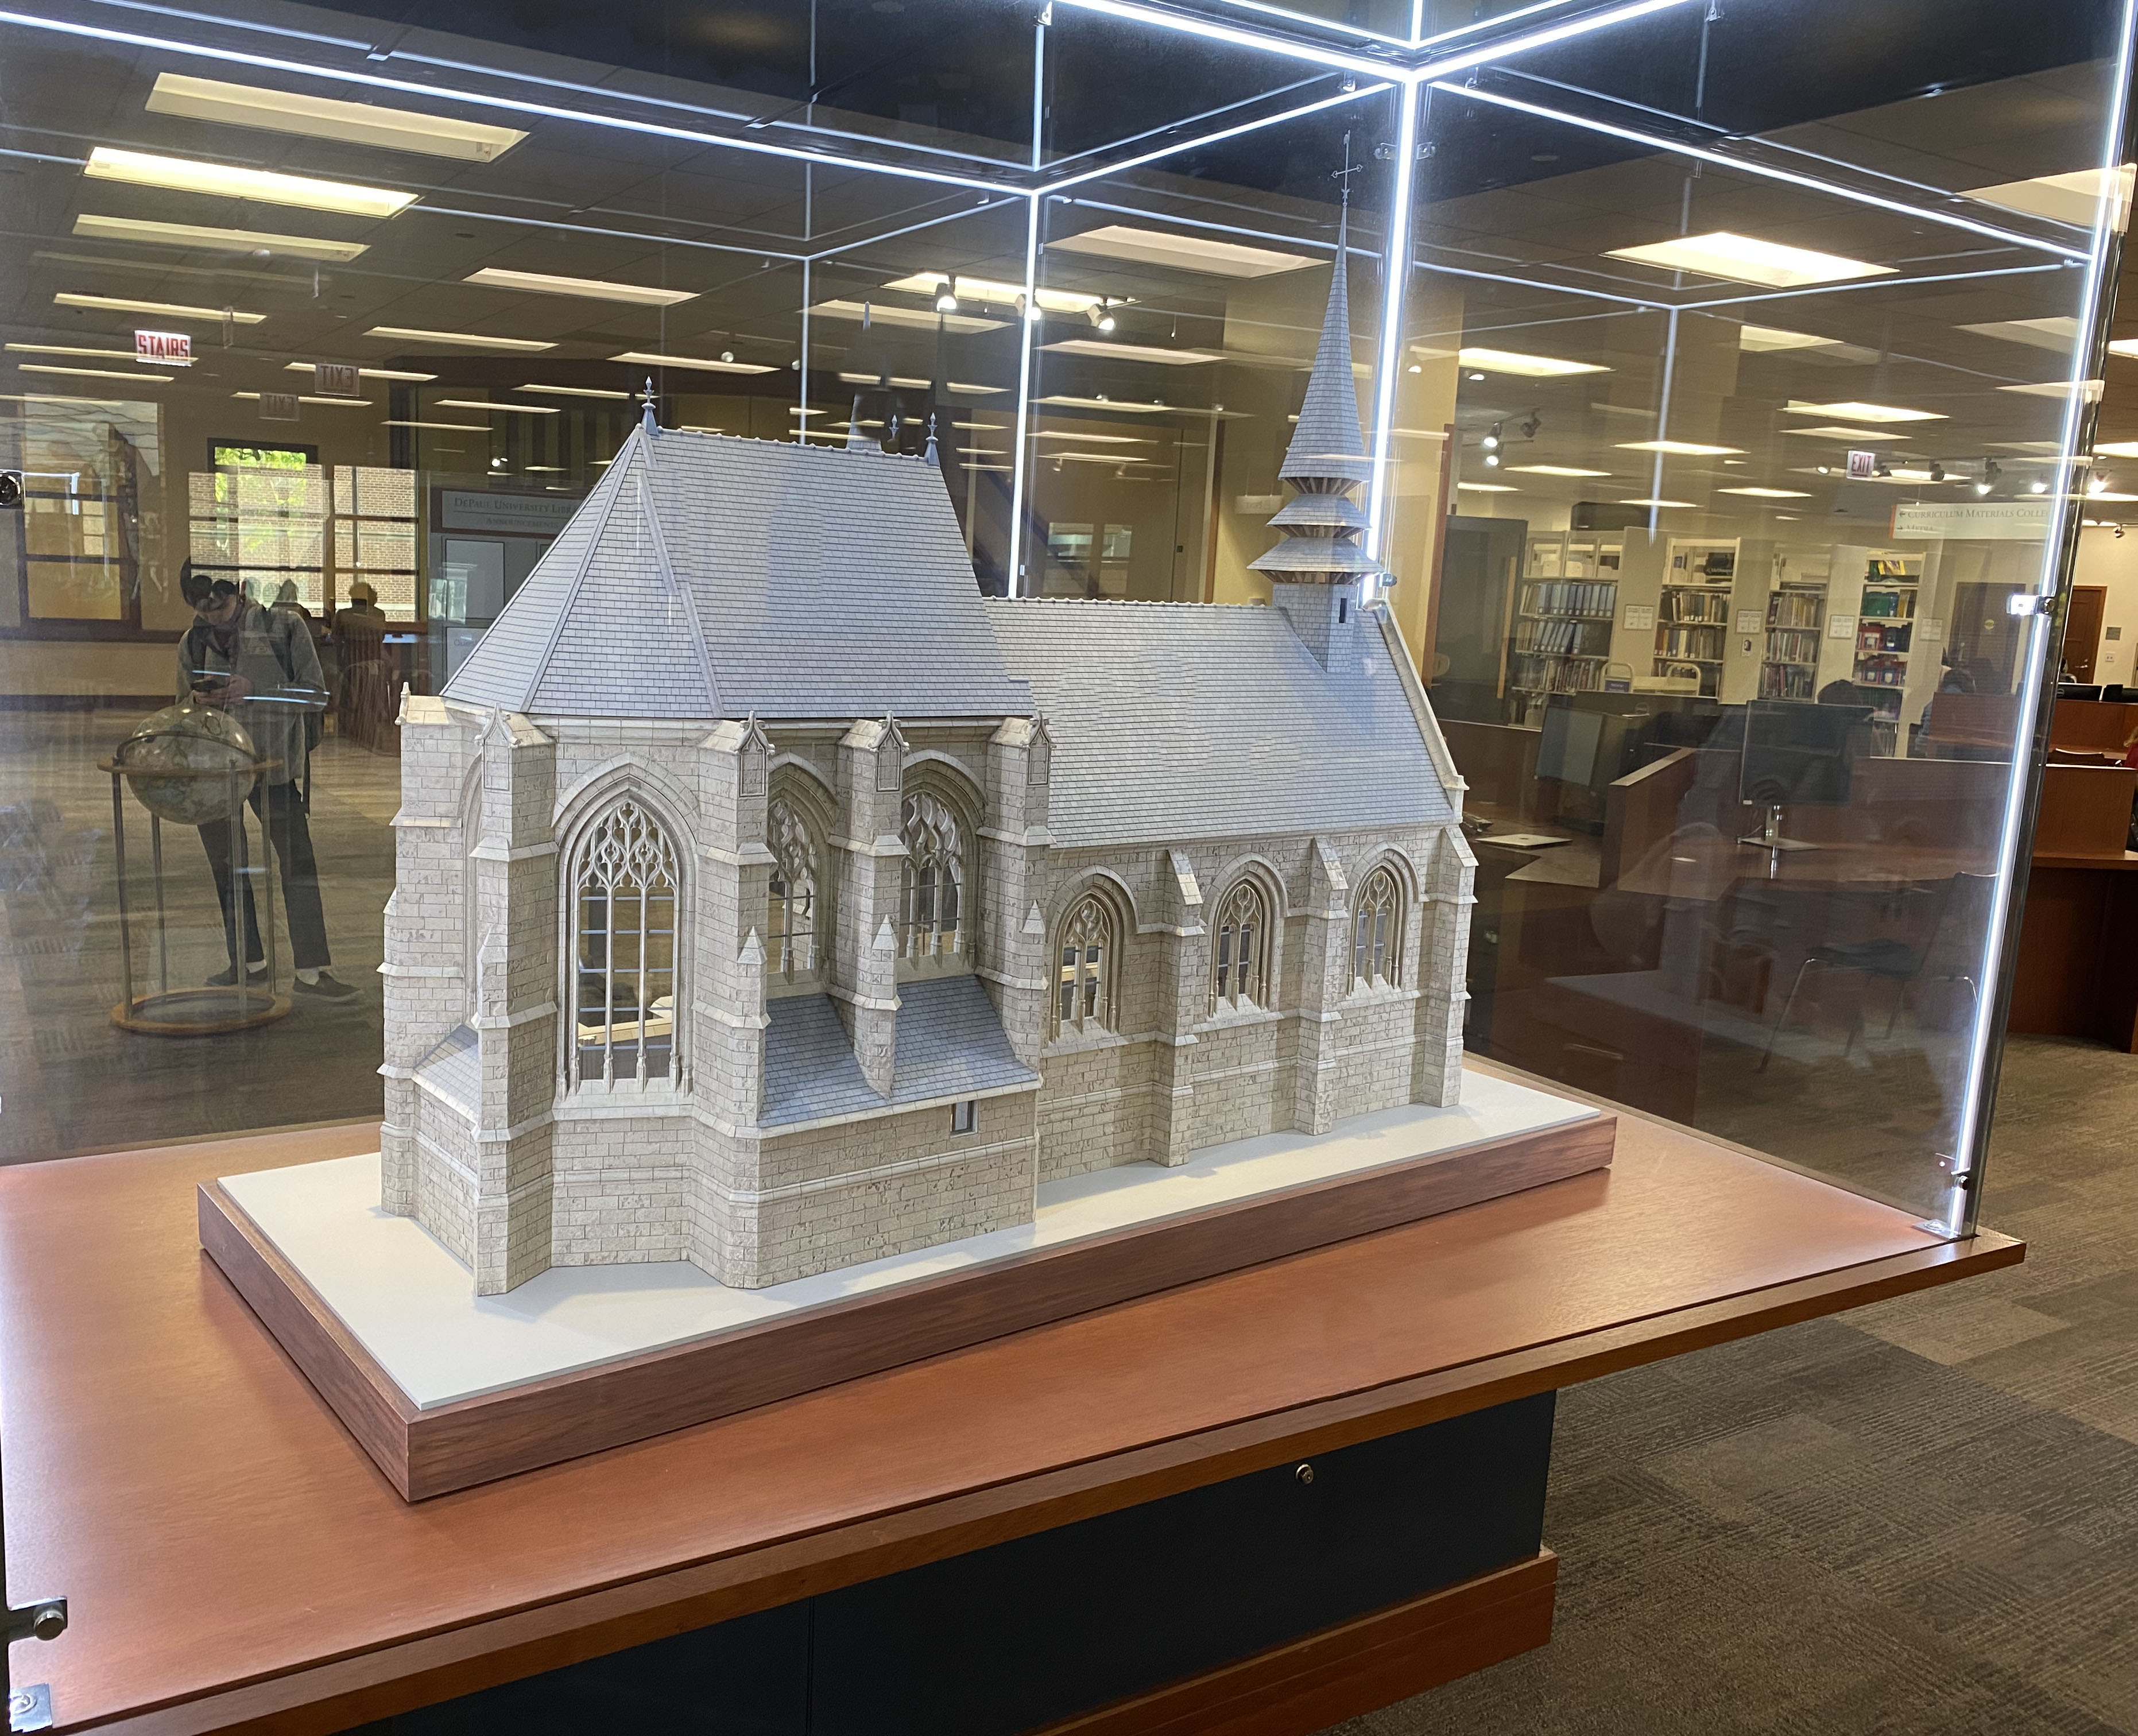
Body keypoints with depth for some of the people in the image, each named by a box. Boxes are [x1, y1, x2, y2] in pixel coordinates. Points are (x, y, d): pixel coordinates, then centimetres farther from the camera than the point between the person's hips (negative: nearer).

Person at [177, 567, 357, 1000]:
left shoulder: (284, 627, -5)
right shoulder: (194, 642, 6)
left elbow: (317, 695, -8)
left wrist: (253, 692, -19)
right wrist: (199, 701, -7)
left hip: (272, 764, -4)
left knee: (298, 863, -10)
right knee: (225, 866, 10)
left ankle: (311, 969, -6)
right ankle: (248, 960, 23)